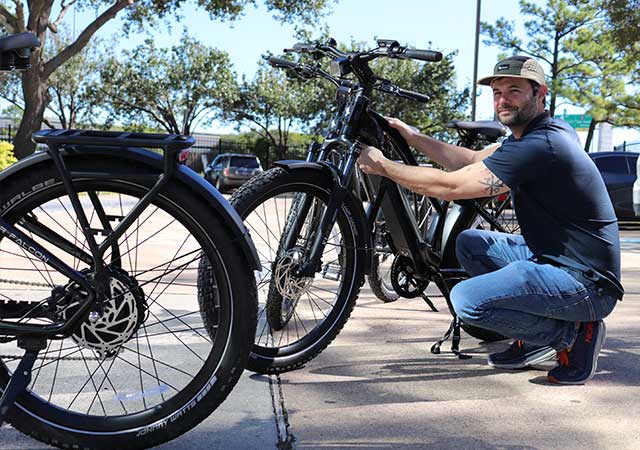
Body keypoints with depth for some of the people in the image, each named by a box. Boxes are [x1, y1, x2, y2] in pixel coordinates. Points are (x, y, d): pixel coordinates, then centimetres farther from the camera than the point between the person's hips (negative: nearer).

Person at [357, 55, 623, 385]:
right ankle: (535, 340, 13)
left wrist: (382, 166, -10)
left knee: (467, 299, -23)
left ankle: (573, 334, -1)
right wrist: (415, 138, 11)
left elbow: (449, 187, -21)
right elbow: (472, 160, 15)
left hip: (585, 283, -10)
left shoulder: (538, 147, -23)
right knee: (470, 242, 13)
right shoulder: (546, 130, 10)